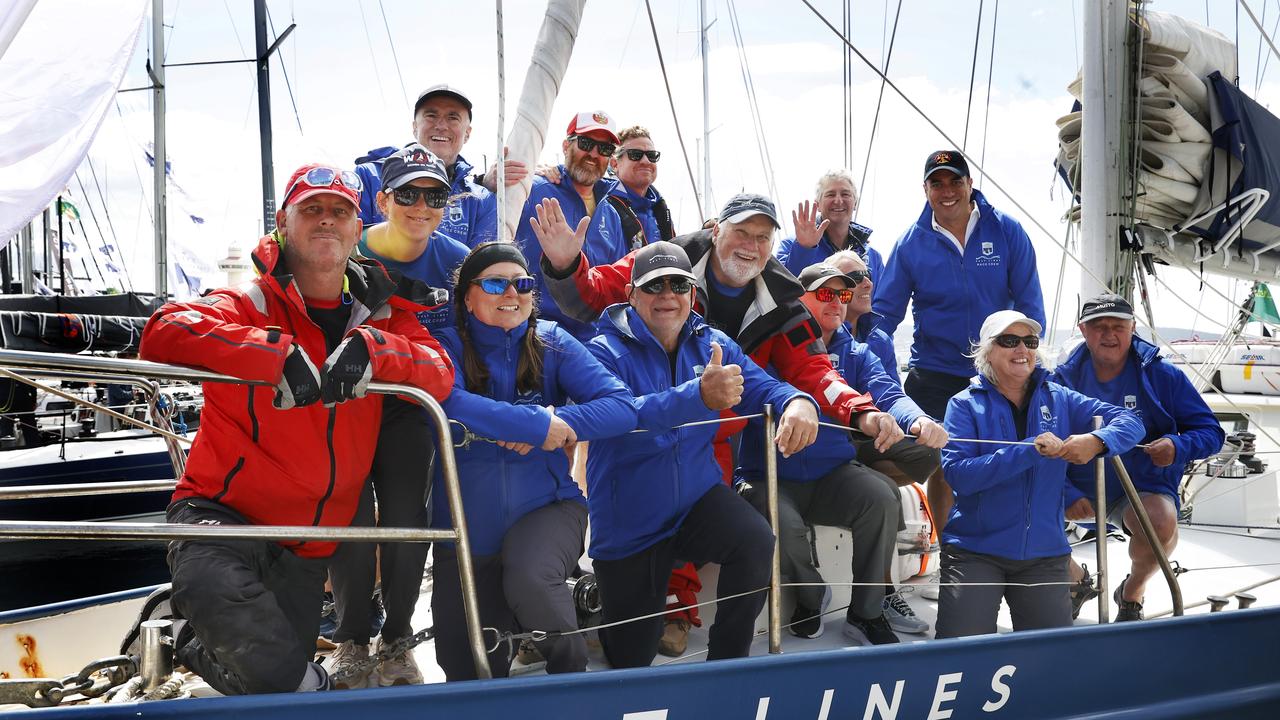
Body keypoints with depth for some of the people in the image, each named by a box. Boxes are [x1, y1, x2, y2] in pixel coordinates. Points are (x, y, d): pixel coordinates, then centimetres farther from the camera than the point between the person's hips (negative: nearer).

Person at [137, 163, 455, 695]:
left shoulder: (380, 314, 6)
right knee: (277, 673, -31)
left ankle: (199, 647, 42)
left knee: (289, 671, 16)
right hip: (223, 518, -6)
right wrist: (280, 355, -36)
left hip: (308, 546, 6)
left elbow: (439, 376, -8)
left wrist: (371, 348, -28)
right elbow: (163, 333, -28)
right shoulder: (253, 305, -10)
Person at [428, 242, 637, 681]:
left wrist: (559, 421, -25)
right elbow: (445, 402, -30)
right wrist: (539, 425, -28)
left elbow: (621, 406, -10)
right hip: (468, 526, 0)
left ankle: (573, 674, -5)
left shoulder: (551, 344, 0)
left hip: (545, 505, 0)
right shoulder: (448, 347, -7)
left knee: (529, 580, -34)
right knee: (467, 675, 3)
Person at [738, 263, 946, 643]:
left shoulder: (856, 354, 12)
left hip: (834, 474, 4)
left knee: (882, 496, -25)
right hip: (772, 479, -4)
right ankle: (811, 594, 3)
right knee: (783, 526, -33)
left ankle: (866, 612, -9)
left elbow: (888, 394, -6)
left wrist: (919, 419, -31)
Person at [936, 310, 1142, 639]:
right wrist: (1030, 450, -23)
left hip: (1044, 553, 3)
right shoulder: (965, 404, -2)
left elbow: (1130, 423, 1)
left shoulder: (1059, 399, 8)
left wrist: (1097, 440, -22)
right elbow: (957, 473, -17)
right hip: (975, 548, -3)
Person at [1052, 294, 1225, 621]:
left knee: (1161, 521, -37)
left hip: (1143, 487, -2)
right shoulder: (1064, 379, -2)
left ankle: (1132, 592, 1)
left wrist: (1179, 447, -24)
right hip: (1078, 487, 2)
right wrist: (1066, 494, -19)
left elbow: (1211, 432, -2)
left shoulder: (1163, 376, -4)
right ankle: (1077, 582, 9)